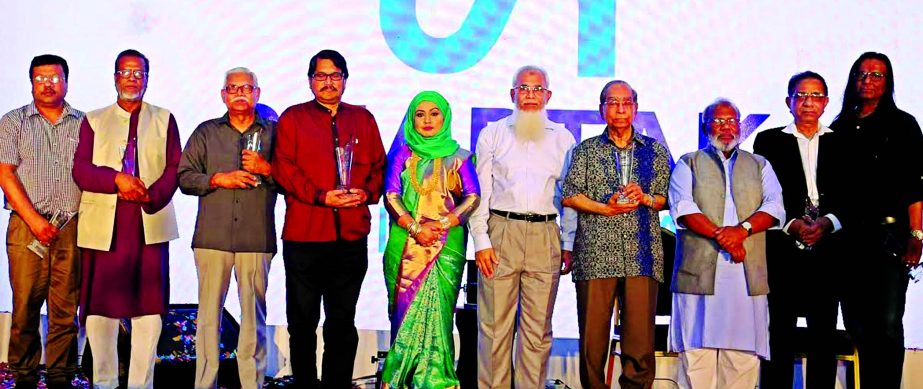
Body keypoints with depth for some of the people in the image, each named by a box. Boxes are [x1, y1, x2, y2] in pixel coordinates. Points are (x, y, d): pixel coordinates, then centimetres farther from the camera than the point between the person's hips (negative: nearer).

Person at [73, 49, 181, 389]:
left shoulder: (164, 119, 15)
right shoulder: (93, 120, 16)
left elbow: (175, 168, 5)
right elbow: (80, 169, 5)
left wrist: (152, 196, -12)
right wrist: (117, 179, -13)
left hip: (150, 223, 0)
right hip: (102, 224, 1)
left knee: (148, 307, -4)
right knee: (99, 307, 1)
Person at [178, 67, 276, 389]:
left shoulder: (273, 133, 11)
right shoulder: (205, 132, 14)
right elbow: (184, 177, 8)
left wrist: (266, 169, -8)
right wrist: (219, 179, -6)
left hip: (257, 238, 0)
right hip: (212, 236, 1)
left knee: (254, 311, 2)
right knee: (209, 310, 1)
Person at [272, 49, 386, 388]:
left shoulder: (363, 119, 15)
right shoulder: (292, 118, 6)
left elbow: (379, 166, 13)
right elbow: (283, 168, -4)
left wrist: (367, 192, -7)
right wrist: (321, 196, -15)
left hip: (352, 235, 2)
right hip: (304, 235, -2)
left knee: (343, 322, 9)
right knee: (303, 321, 4)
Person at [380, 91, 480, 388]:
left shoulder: (458, 157, 10)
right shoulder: (403, 154, 12)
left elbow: (473, 197, -1)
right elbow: (391, 195, 2)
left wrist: (439, 225, -13)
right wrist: (415, 228, -12)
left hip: (446, 245, -1)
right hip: (405, 245, 1)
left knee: (436, 311, -6)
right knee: (405, 311, 1)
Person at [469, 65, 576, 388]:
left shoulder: (563, 138, 14)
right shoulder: (493, 134, 10)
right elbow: (479, 191, 5)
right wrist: (481, 241, -4)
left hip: (545, 236, 2)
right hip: (501, 232, -1)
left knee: (538, 328, 3)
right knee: (495, 323, -2)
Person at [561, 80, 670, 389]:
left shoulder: (655, 151, 15)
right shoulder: (586, 150, 12)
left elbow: (667, 198, 13)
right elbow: (570, 196, 5)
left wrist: (645, 198, -7)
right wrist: (606, 208, -8)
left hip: (642, 255, 1)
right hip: (595, 254, 0)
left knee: (641, 337, -2)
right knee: (593, 337, 1)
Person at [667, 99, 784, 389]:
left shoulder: (760, 166, 21)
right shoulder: (689, 164, 14)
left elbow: (774, 207, 5)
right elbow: (682, 208, -2)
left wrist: (742, 229, -13)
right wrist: (721, 236, -12)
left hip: (748, 273, 2)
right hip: (699, 270, -2)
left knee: (744, 352, -3)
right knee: (697, 349, -5)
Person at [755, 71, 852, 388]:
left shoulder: (841, 143, 13)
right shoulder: (769, 141, 8)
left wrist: (828, 223, -10)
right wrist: (792, 224, -11)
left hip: (829, 252, 2)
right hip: (782, 252, -1)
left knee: (824, 336, 4)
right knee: (780, 335, 0)